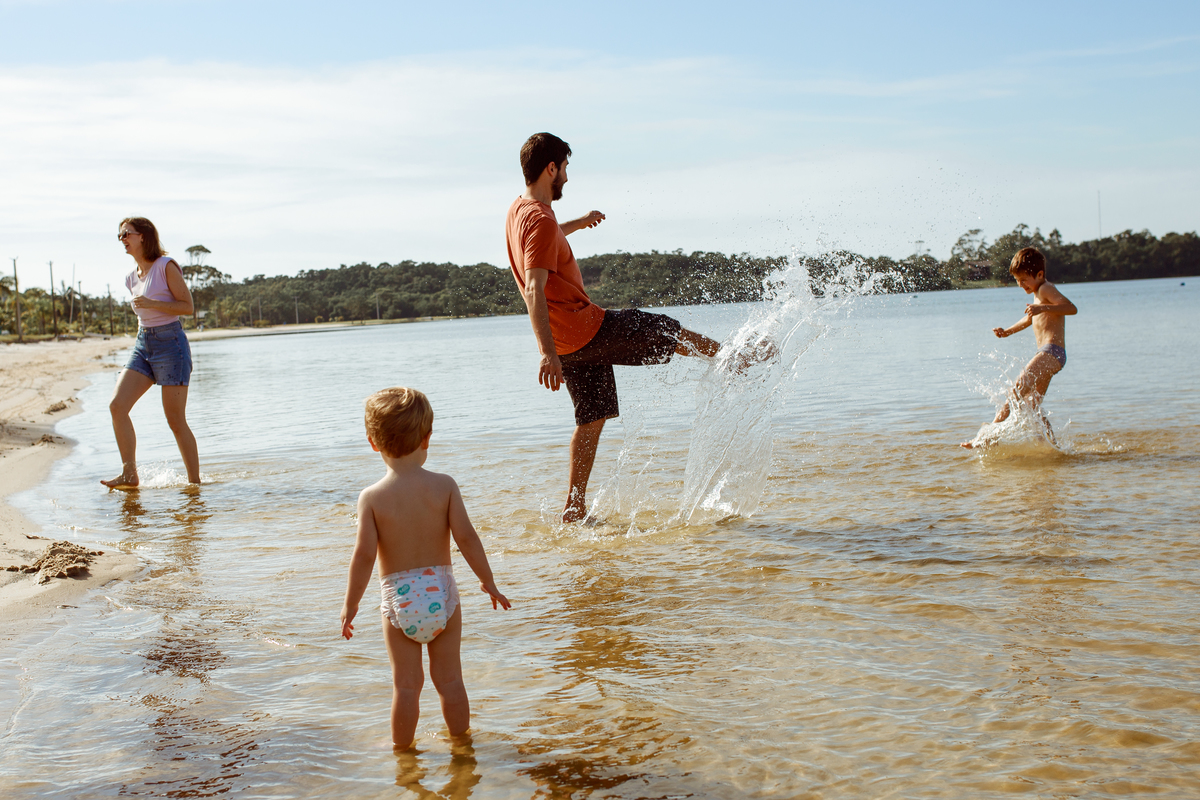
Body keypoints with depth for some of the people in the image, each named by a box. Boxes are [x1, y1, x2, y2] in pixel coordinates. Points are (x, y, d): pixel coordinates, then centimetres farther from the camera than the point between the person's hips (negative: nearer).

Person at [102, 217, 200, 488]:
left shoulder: (166, 266, -8)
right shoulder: (132, 277, 14)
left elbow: (187, 306, -11)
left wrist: (151, 303, -20)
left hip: (170, 342, -7)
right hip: (142, 344, 7)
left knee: (176, 421, -5)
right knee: (117, 405, -10)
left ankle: (195, 482, 7)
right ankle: (129, 474, -4)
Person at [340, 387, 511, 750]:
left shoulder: (371, 498, -11)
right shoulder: (444, 486, -8)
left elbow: (364, 554, -12)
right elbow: (466, 537, -9)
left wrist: (350, 604, -1)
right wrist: (488, 582, 3)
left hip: (398, 599, -1)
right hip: (441, 591, 1)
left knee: (406, 684, 12)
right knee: (449, 678, 16)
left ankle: (402, 748, 25)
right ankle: (461, 741, 30)